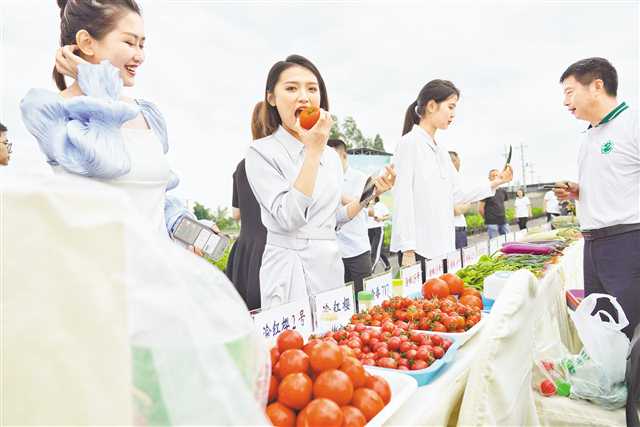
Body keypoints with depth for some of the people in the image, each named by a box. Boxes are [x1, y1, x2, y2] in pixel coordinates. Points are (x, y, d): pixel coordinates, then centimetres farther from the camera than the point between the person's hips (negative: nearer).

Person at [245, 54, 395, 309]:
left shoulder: (331, 156, 9)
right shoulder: (262, 152, -9)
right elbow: (289, 217, -22)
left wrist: (369, 194, 5)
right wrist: (313, 150, -21)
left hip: (331, 265, 6)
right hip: (291, 272, -6)